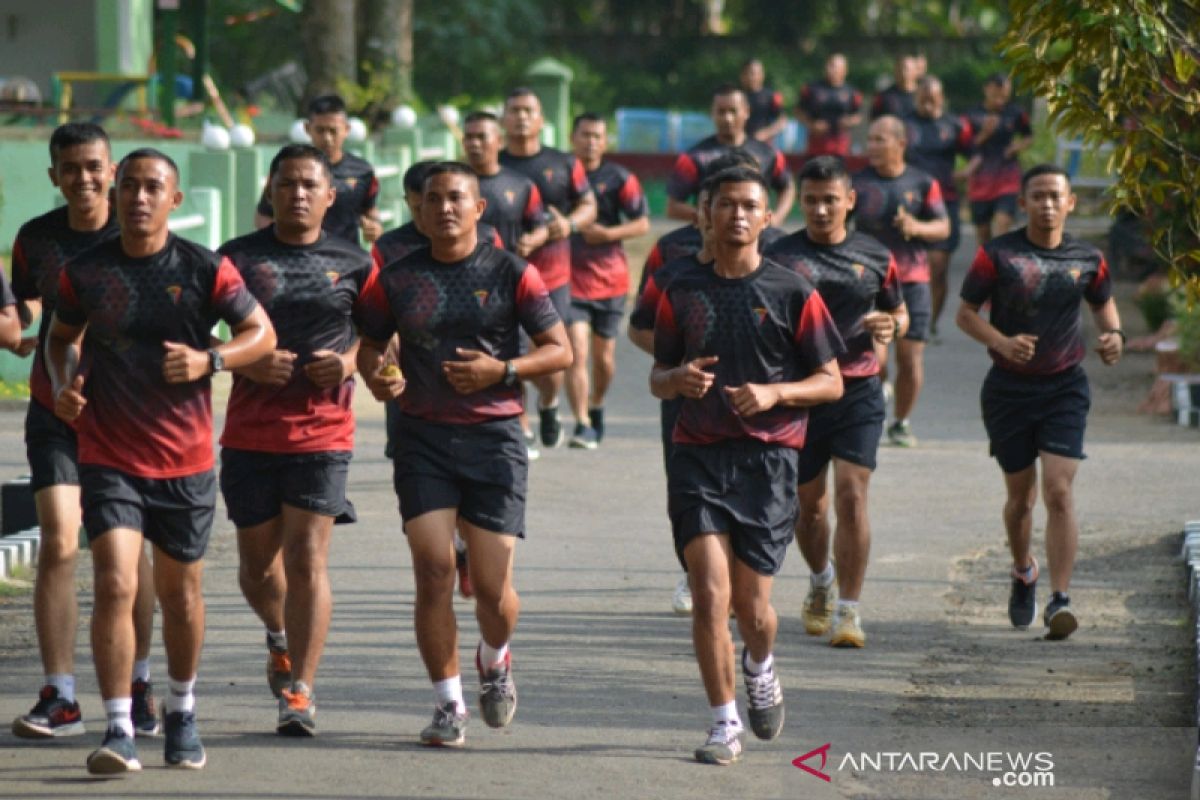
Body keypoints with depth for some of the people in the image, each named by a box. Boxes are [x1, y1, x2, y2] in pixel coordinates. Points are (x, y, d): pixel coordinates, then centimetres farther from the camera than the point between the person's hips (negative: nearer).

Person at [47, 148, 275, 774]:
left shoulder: (205, 270, -5)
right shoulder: (84, 271, -1)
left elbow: (261, 333, 3)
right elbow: (62, 336, 16)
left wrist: (209, 360, -15)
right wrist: (63, 383, -4)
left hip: (185, 459, 1)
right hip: (109, 457, 0)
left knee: (180, 591, 13)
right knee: (114, 586, -15)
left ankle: (182, 711, 35)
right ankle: (118, 732, -14)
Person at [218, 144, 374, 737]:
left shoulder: (352, 264, 5)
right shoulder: (237, 258, 2)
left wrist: (350, 361, -6)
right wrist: (244, 362, -14)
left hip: (323, 431, -1)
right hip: (249, 433, 1)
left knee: (307, 558, -10)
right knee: (258, 562, 10)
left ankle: (300, 690, -7)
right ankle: (281, 637, 43)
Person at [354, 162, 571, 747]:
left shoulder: (511, 274, 1)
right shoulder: (397, 280, 6)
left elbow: (560, 349, 2)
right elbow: (368, 343, 16)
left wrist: (502, 370, -14)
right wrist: (374, 375, -7)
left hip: (493, 436, -1)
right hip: (422, 439, 1)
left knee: (492, 586, -2)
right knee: (433, 572, -10)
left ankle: (494, 660, 32)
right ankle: (448, 704, 3)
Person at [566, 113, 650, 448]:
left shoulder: (619, 178, -1)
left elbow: (643, 223, -1)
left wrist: (607, 233, -15)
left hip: (609, 278, 1)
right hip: (569, 278, -1)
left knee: (603, 354, 12)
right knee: (576, 351, -15)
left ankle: (596, 408, 39)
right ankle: (582, 425, -16)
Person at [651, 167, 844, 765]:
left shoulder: (792, 293, 2)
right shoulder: (683, 292, 10)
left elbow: (831, 382, 4)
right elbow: (657, 378, 17)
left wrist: (774, 393, -14)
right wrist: (677, 378, -7)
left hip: (767, 457, -1)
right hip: (698, 456, 1)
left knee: (751, 605, 2)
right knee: (710, 592, -12)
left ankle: (760, 669, 37)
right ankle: (724, 724, -4)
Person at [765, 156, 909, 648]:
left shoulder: (874, 257, 6)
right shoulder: (780, 257, -1)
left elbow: (899, 312, 20)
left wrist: (890, 326, -4)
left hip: (858, 391, 0)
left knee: (851, 494, -12)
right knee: (809, 502, 11)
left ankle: (847, 609, -7)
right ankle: (821, 582, 40)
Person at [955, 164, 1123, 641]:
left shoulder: (1087, 260, 2)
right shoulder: (997, 255, -5)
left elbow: (1103, 301, 21)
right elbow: (966, 313, -3)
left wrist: (1114, 335, -1)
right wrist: (1001, 341, -21)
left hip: (1065, 387, 0)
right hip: (1008, 387, 0)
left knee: (1059, 492, -14)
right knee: (1020, 496, 11)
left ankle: (1059, 598, -16)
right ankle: (1023, 574, 39)